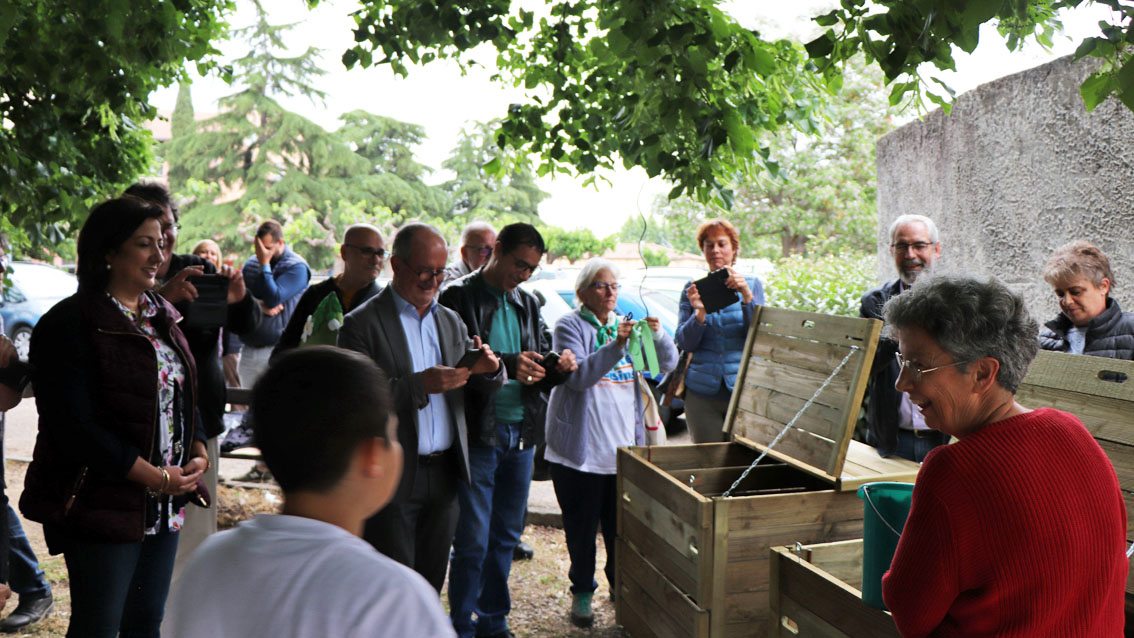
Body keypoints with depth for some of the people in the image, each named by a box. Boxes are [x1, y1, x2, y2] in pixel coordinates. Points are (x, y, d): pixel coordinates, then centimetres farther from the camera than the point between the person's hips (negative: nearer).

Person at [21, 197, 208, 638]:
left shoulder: (161, 317, 12)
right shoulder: (72, 324, -13)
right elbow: (74, 427, -18)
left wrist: (198, 453, -1)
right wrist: (156, 478, -18)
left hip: (164, 504, 7)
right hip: (102, 504, -7)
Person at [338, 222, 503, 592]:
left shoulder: (451, 321, 12)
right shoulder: (362, 323, -7)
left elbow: (486, 388, 11)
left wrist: (488, 368, -12)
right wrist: (419, 385, -25)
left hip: (445, 475, 5)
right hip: (392, 478, -5)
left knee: (430, 582, 14)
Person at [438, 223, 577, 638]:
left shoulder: (528, 304, 14)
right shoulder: (459, 298, -6)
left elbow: (539, 372, 15)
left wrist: (558, 368, -7)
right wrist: (505, 365, -27)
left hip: (522, 434, 6)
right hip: (478, 434, -6)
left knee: (506, 536, 14)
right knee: (473, 541, -1)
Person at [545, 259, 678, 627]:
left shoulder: (626, 325, 12)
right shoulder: (570, 327, -3)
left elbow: (668, 364, 4)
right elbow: (578, 376, -18)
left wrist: (658, 336, -16)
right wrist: (616, 345, -28)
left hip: (624, 447, 4)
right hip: (581, 450, -4)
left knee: (622, 525, 11)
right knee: (582, 527, 6)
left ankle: (622, 585, 29)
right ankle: (582, 592, 22)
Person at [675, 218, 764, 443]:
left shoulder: (752, 285, 9)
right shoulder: (693, 289, 10)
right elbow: (684, 343, 1)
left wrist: (747, 296, -17)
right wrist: (700, 312, -17)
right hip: (702, 393, 1)